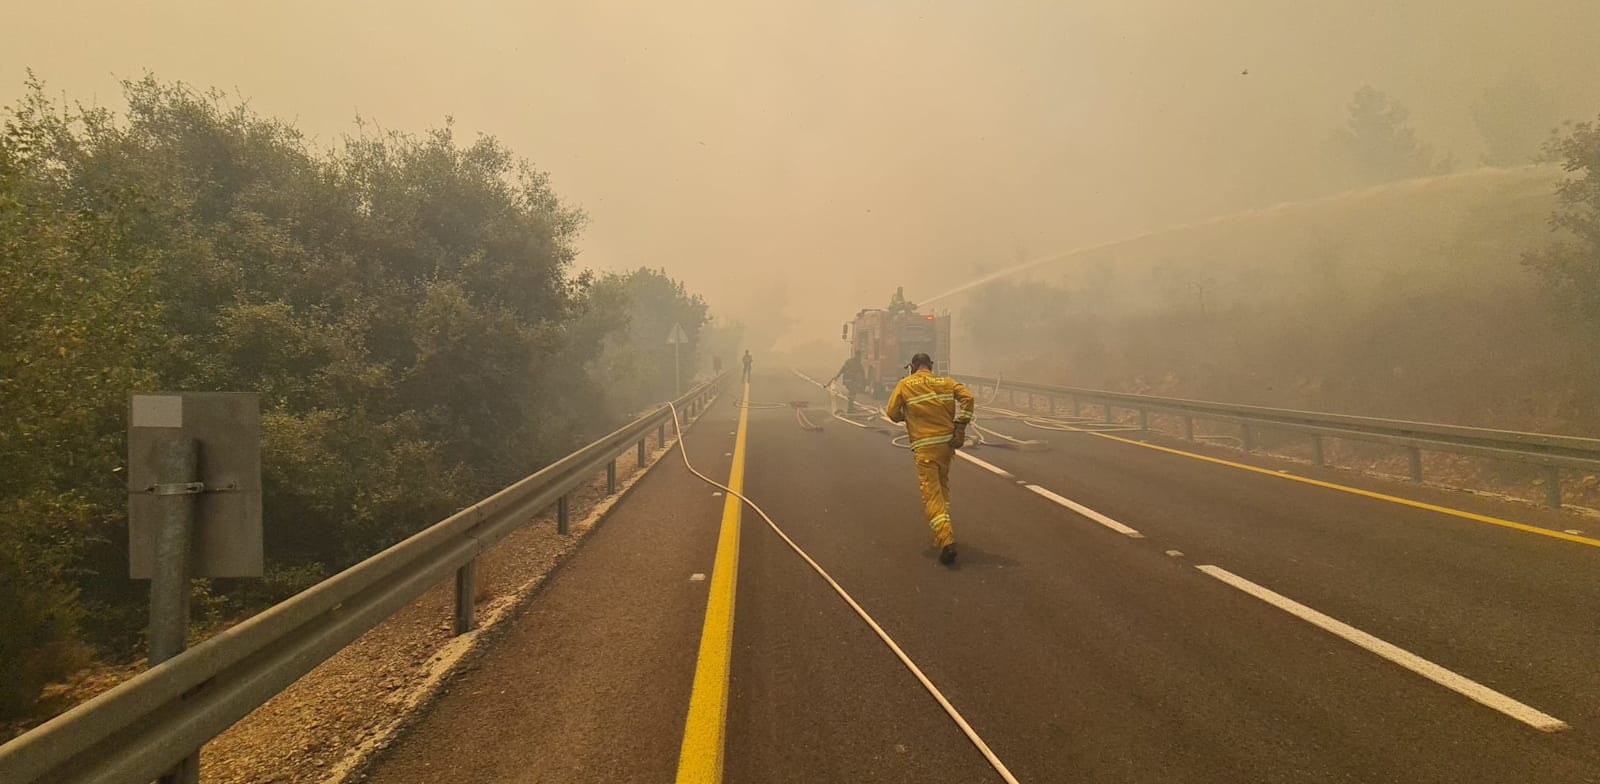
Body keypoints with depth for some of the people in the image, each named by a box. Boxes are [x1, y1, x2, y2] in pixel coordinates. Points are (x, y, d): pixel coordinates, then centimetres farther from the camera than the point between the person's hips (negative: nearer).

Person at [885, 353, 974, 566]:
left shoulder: (905, 384, 5)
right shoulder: (946, 382, 11)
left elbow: (892, 413, 0)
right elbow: (967, 397, -4)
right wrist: (960, 427, -5)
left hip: (924, 446, -4)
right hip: (948, 442, 4)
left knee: (931, 494, -5)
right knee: (942, 486, 25)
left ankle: (946, 540, -20)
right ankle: (942, 531, 30)